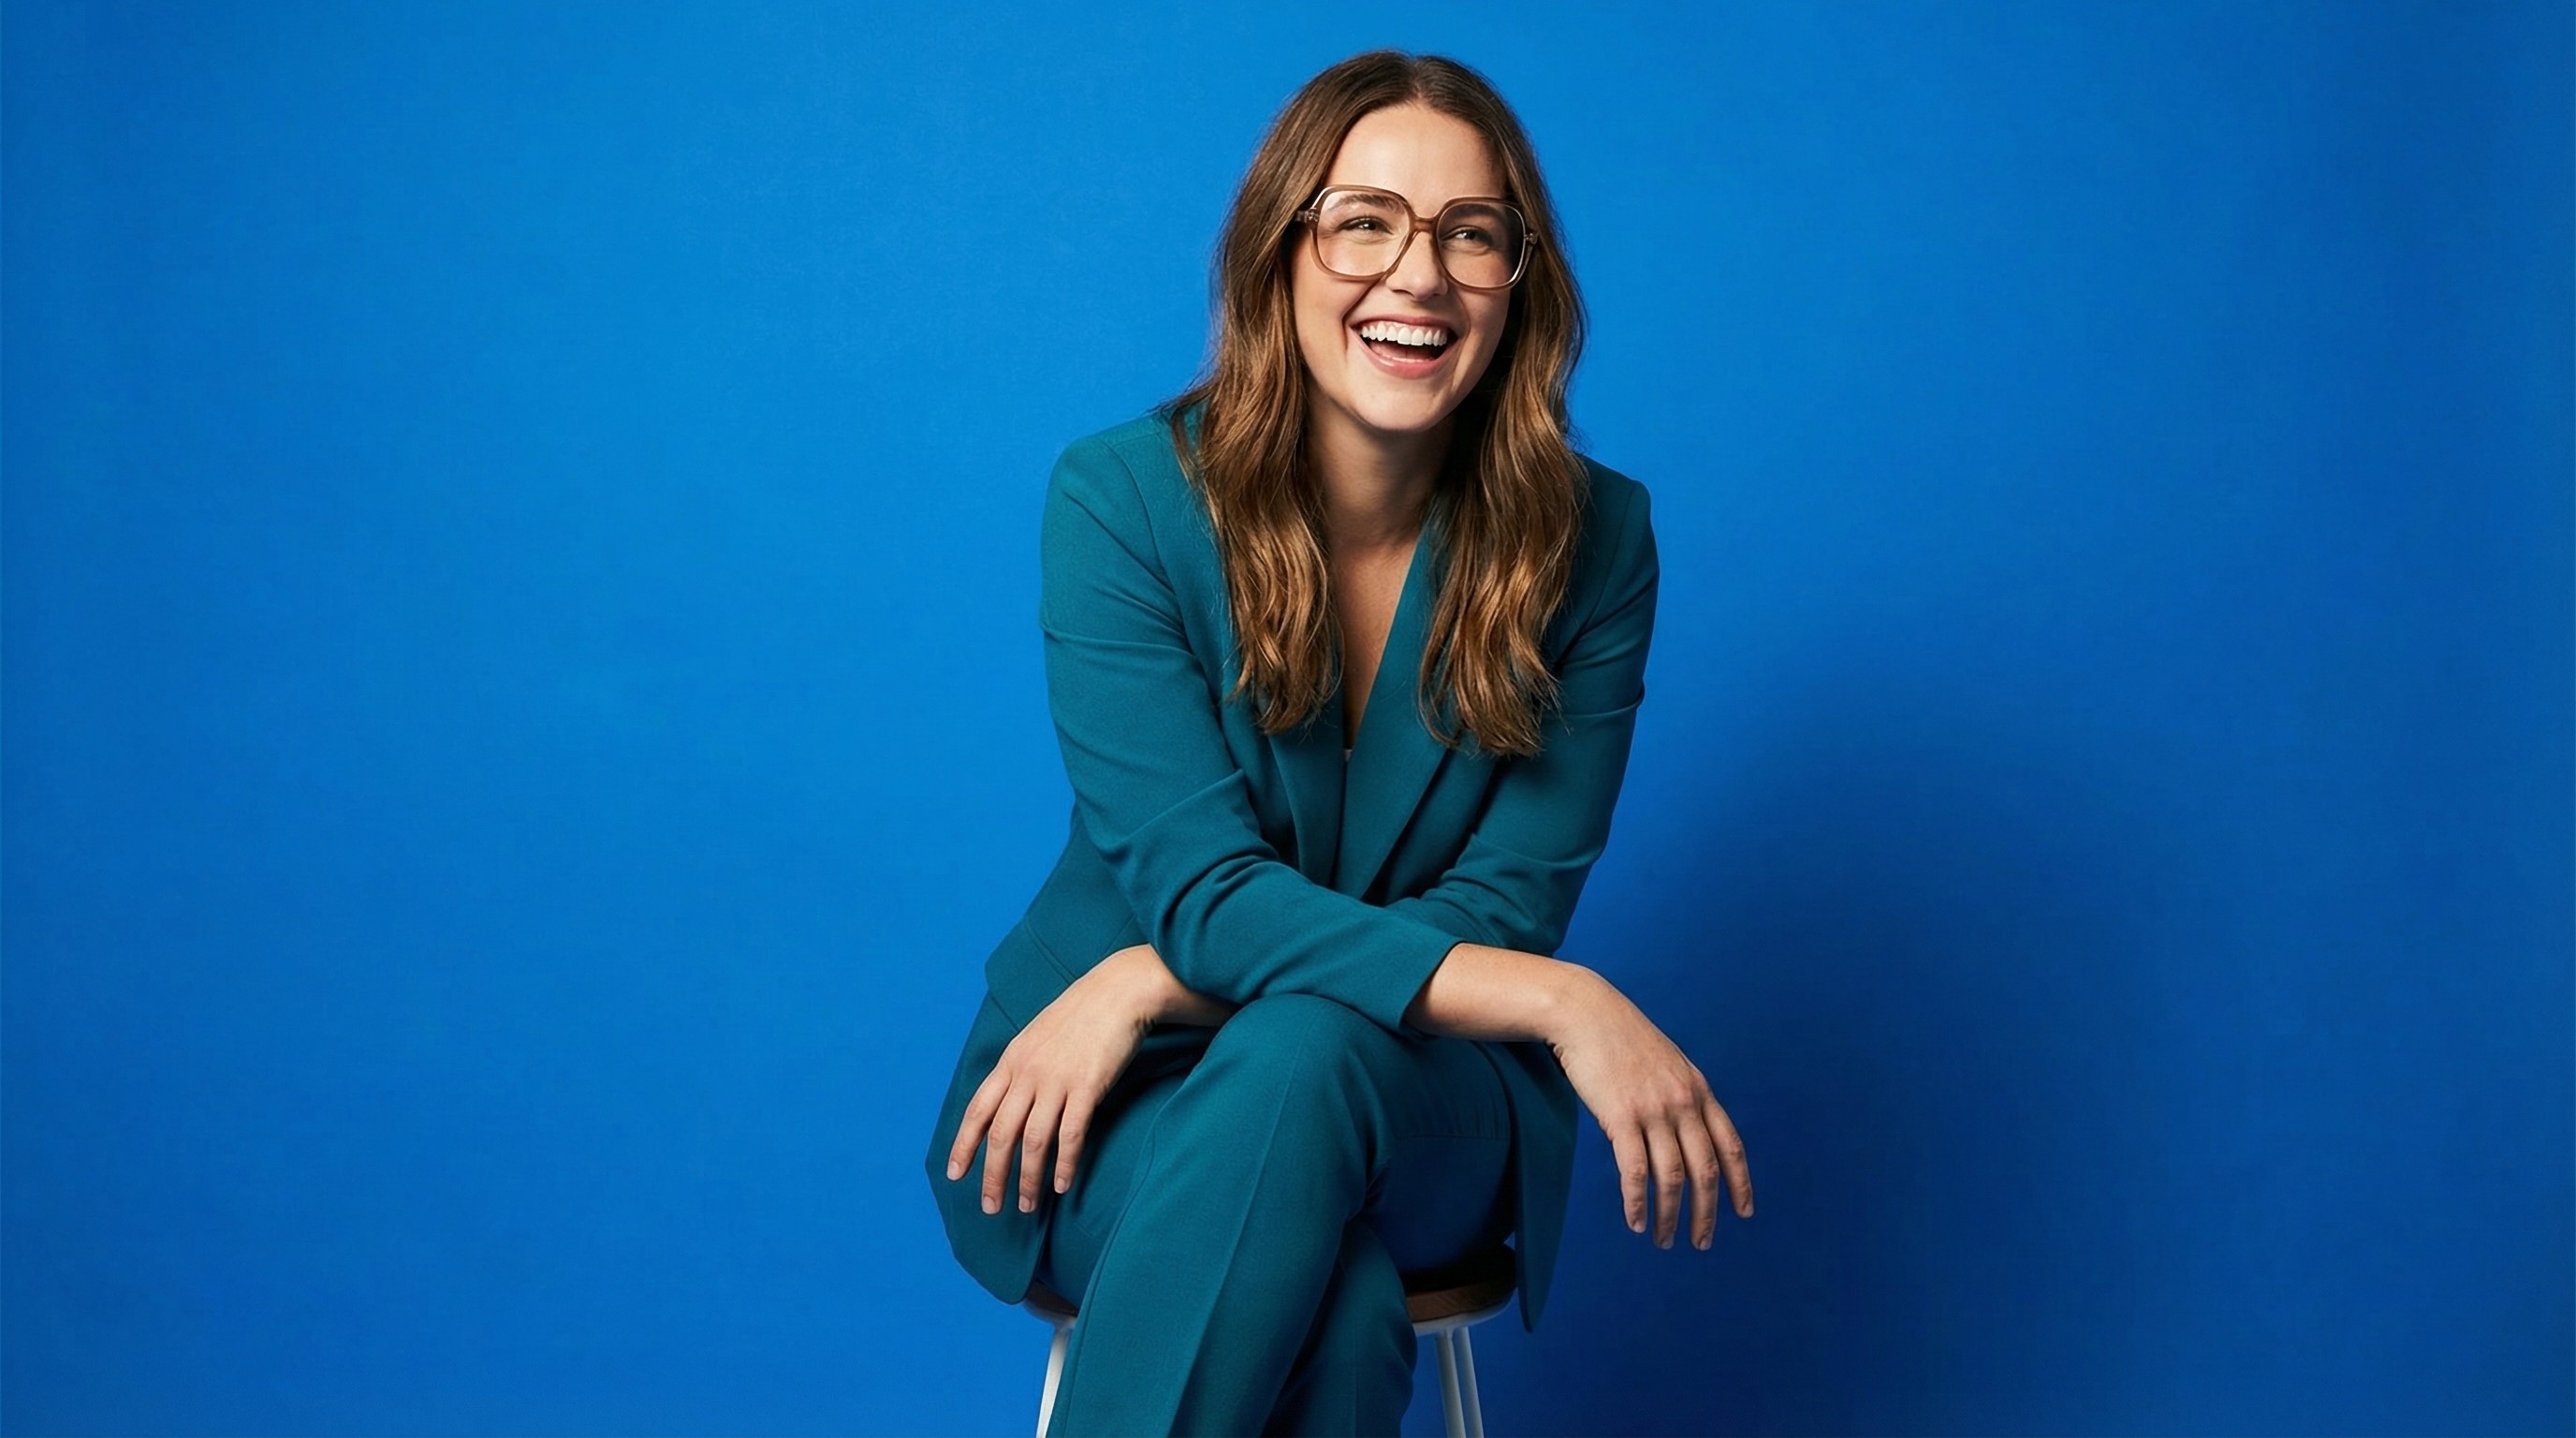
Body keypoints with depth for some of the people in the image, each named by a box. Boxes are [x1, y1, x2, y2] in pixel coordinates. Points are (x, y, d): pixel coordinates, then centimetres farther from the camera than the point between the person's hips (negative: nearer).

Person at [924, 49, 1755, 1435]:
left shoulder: (1591, 538, -6)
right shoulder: (1122, 496, -12)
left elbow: (1504, 907, -9)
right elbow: (1201, 889, -19)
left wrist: (1152, 984, -21)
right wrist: (1563, 1002, -30)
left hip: (1425, 1093, 2)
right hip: (1123, 1104, -1)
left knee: (1306, 1056, -35)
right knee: (1339, 1308, -34)